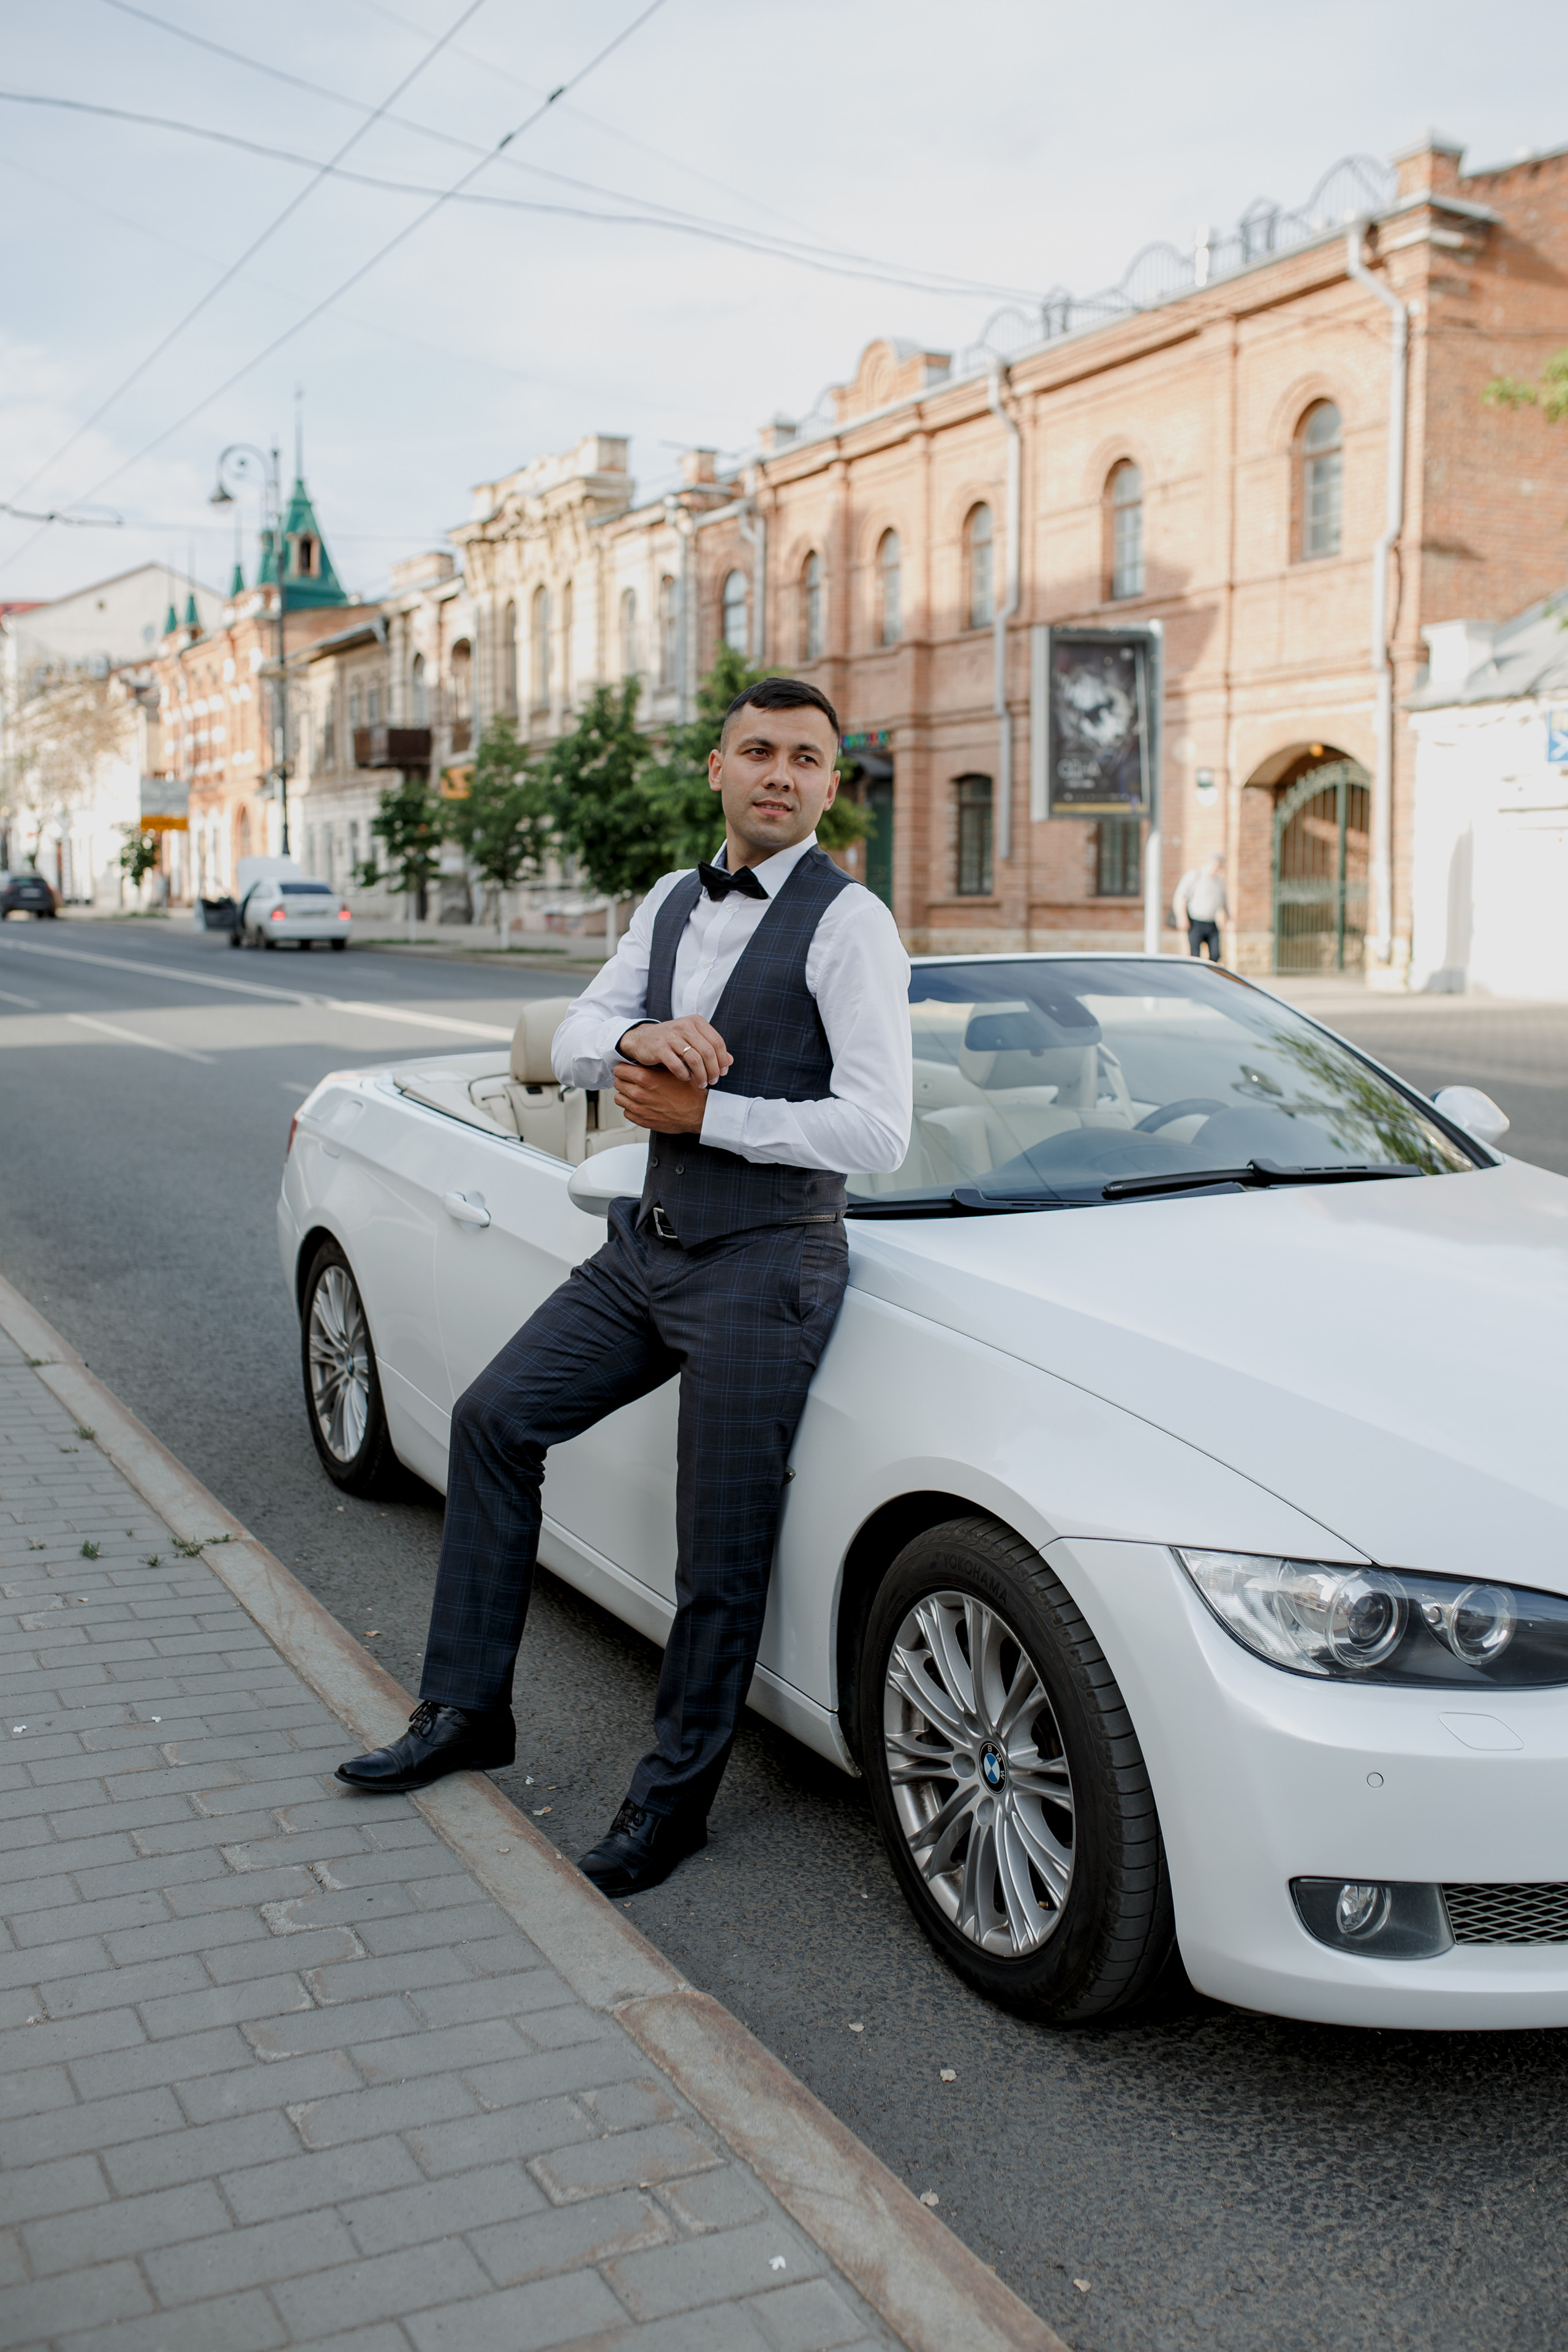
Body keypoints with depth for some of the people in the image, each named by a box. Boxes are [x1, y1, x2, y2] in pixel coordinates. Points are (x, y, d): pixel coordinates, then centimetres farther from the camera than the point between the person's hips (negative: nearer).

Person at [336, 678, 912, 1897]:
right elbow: (572, 1041, 8)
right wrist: (638, 1035, -16)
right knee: (495, 1418, 8)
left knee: (722, 1551, 0)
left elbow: (879, 1131, -19)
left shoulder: (848, 925, -12)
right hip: (648, 1246, 8)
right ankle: (466, 1711, 22)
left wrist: (702, 1112, -16)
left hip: (765, 1262, -7)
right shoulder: (673, 903, 11)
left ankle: (674, 1796, 20)